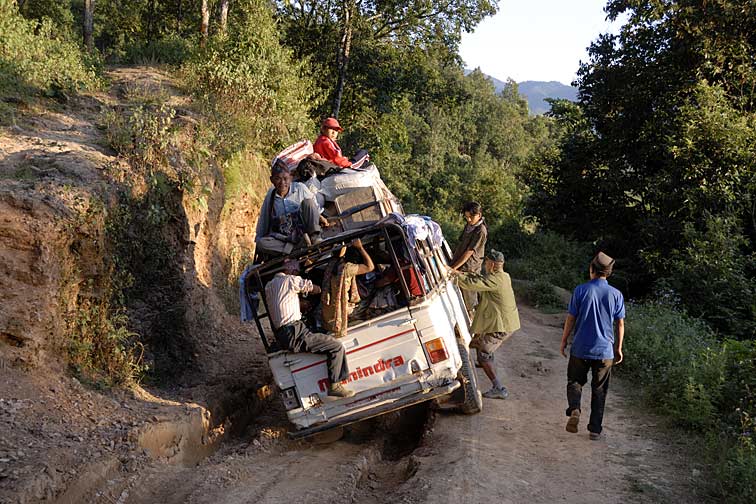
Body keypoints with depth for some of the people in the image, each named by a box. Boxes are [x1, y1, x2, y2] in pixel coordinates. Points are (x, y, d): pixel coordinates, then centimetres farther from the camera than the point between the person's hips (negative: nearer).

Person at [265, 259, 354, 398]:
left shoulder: (269, 285, 20)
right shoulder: (291, 280, -4)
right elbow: (316, 289, 6)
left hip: (280, 335, 10)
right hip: (294, 334, -10)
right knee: (337, 346, -11)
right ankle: (334, 386, -8)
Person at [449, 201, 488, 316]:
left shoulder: (481, 231, -20)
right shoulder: (469, 225, 7)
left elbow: (469, 252, -22)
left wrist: (454, 267, -22)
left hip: (468, 269, -8)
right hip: (458, 264, 8)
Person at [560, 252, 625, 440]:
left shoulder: (581, 290, -7)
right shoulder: (616, 294, -2)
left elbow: (570, 319, -4)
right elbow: (620, 324, 2)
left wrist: (564, 341, 7)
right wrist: (619, 348, 12)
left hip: (581, 348, -1)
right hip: (605, 350, 1)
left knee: (575, 382, 15)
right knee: (599, 390, 12)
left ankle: (574, 409, -12)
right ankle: (595, 429, 14)